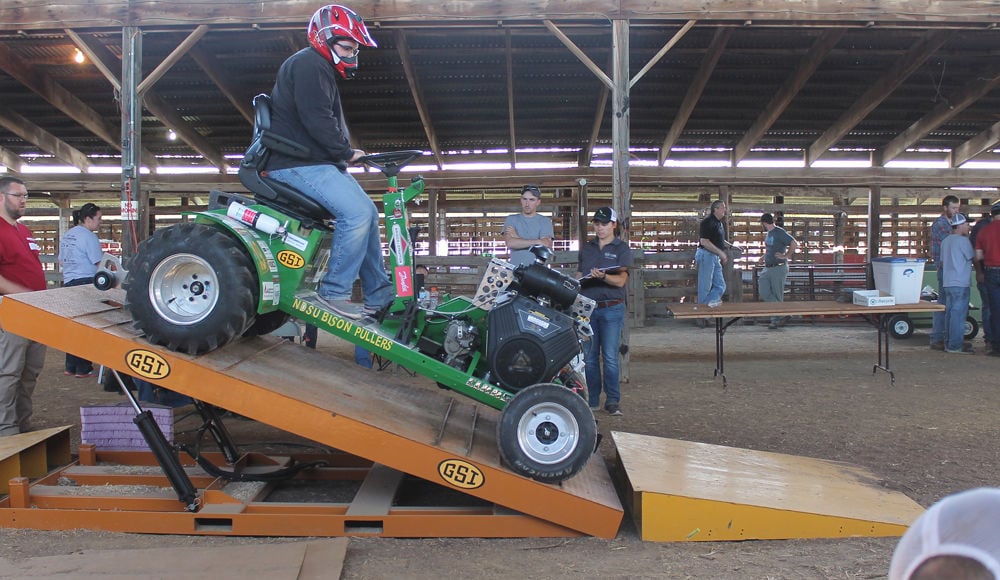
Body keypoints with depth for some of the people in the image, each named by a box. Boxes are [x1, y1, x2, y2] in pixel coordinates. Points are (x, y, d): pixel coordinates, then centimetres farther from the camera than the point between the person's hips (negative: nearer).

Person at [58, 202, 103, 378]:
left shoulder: (66, 235, 15)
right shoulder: (89, 236, -11)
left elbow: (61, 261, 23)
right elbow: (99, 264, -12)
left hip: (68, 282, 9)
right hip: (86, 283, -8)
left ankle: (70, 367, 18)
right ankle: (83, 369, 0)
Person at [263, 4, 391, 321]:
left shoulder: (320, 68, 25)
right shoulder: (309, 64, -10)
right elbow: (316, 119, -21)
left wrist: (344, 153, 7)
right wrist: (346, 152, -12)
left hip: (316, 162, 11)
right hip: (298, 164, -11)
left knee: (367, 212, 8)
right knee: (357, 212, -24)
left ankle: (379, 295, 11)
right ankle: (334, 291, -15)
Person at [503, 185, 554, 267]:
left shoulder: (545, 221, 10)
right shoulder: (511, 219, 14)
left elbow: (546, 247, -5)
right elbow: (510, 243, -4)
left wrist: (517, 238, -2)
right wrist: (537, 242, -6)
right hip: (515, 269, 1)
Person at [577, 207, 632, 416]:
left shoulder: (621, 248, 3)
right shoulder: (587, 248, 17)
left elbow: (621, 280, -7)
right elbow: (579, 275, 20)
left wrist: (603, 276, -25)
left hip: (612, 308, -4)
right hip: (587, 307, 4)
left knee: (610, 357, -6)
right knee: (589, 356, 4)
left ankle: (613, 401, 1)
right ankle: (592, 399, 12)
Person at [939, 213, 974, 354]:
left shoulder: (945, 241, 15)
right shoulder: (963, 240, -11)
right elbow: (973, 257, -4)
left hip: (947, 283, 9)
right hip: (960, 283, -9)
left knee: (950, 313, 13)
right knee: (959, 314, -6)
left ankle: (949, 343, 17)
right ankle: (955, 346, -6)